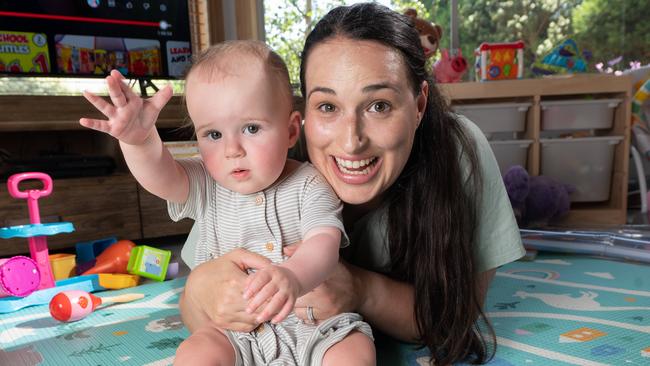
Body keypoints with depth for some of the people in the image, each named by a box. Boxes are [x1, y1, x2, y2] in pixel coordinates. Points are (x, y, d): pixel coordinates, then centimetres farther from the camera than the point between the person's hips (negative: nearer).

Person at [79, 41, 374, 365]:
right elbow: (160, 177, -20)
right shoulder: (206, 187, -2)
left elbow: (324, 241, -23)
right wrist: (139, 140, -43)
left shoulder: (308, 186, -9)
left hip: (309, 319, -1)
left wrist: (293, 277, -45)